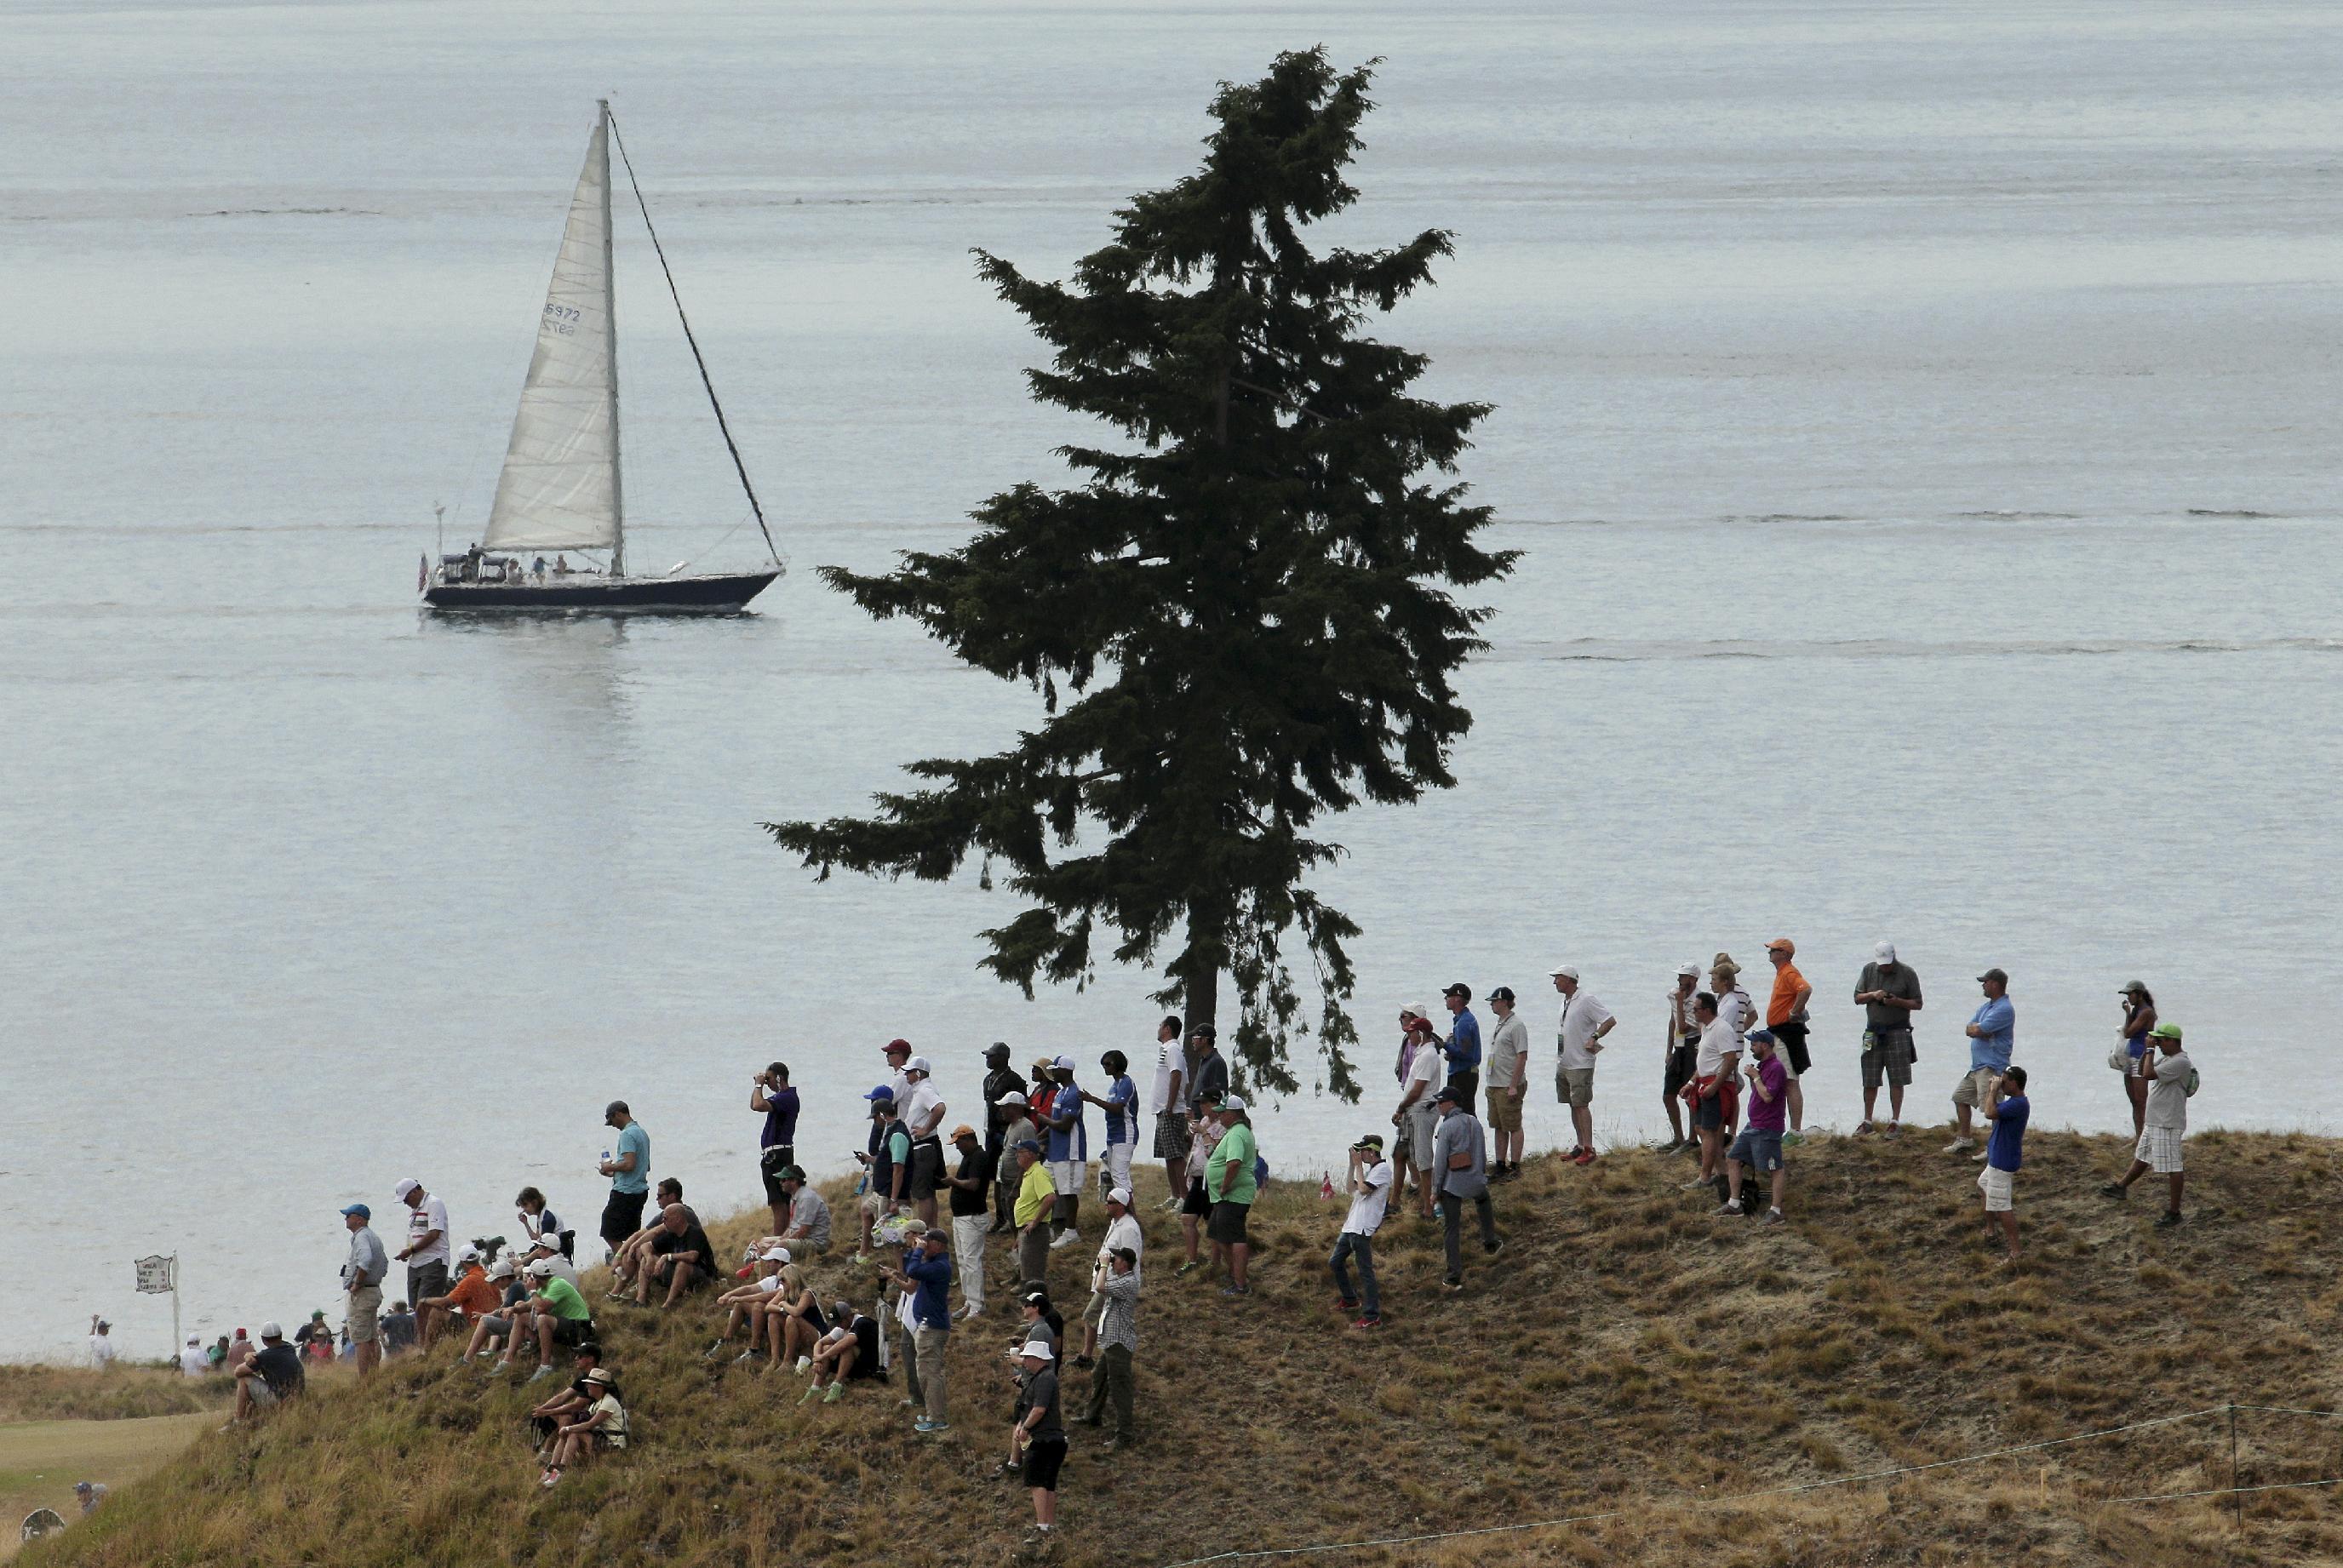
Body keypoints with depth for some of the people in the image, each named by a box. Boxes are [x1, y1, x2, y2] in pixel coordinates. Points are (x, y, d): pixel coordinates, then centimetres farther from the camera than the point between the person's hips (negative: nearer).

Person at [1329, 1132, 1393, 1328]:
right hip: (1352, 1225, 11)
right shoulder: (1370, 1168, 19)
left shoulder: (1382, 1169, -11)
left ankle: (1372, 1317, -9)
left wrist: (1358, 1165, -10)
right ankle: (1349, 1299, 35)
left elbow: (1364, 1189, -20)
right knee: (1335, 1262, 21)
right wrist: (1353, 1164, 10)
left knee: (1365, 1270, -10)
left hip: (1363, 1228, -11)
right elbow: (1351, 1187, 17)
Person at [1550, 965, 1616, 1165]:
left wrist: (1594, 1038, -17)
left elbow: (1610, 1021, -16)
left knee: (1581, 1105, -11)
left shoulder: (1586, 1000, -14)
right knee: (1573, 1106, 11)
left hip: (1580, 1064, -9)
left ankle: (1589, 1149, -12)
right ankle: (1580, 1146, 17)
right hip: (1563, 1064, 9)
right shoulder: (1566, 1001, 14)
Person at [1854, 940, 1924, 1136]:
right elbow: (1857, 998, 11)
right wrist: (1872, 995, -10)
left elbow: (1917, 1004, 0)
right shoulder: (1869, 970, 7)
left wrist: (1897, 1002, -17)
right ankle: (1868, 1121, 13)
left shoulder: (1907, 973, -2)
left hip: (1897, 1031, -3)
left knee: (1896, 1080, -3)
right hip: (1873, 1031, 3)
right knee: (1869, 1081, 4)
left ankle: (1895, 1121, 3)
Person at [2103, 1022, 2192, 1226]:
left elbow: (2149, 1074, -27)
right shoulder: (2166, 1059, 12)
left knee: (2171, 1167, -5)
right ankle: (2121, 1187, 46)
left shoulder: (2180, 1063, -21)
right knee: (2142, 1157, 28)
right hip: (2153, 1122, 11)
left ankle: (2174, 1212, -1)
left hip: (2168, 1125, -11)